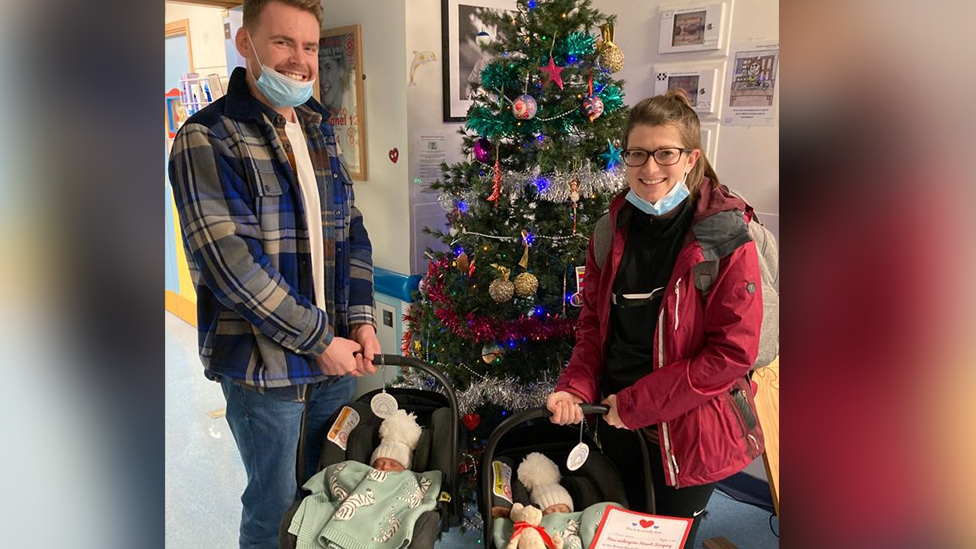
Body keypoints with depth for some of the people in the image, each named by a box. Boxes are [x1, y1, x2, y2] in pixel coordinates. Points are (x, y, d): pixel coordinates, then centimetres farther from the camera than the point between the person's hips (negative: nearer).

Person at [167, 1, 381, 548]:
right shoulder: (207, 139, -12)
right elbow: (231, 263, -20)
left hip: (337, 354, 6)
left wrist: (361, 320, -2)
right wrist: (318, 341, -16)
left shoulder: (320, 132, 9)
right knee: (277, 505, 12)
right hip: (262, 364, -6)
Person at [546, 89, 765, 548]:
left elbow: (733, 351, -18)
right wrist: (575, 388, -10)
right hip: (615, 420, 4)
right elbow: (593, 319, 5)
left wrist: (638, 404, -18)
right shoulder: (613, 228, -2)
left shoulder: (725, 237, -17)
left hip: (687, 429, -4)